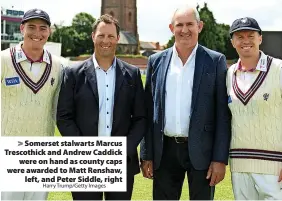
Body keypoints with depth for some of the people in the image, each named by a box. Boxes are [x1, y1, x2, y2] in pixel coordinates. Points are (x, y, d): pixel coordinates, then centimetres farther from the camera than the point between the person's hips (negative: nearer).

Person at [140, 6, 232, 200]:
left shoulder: (215, 61, -2)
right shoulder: (156, 61, 5)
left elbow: (223, 114, -3)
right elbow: (149, 111, 7)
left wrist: (220, 159, -8)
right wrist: (147, 155, 4)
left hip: (201, 151, -2)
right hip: (165, 150, 2)